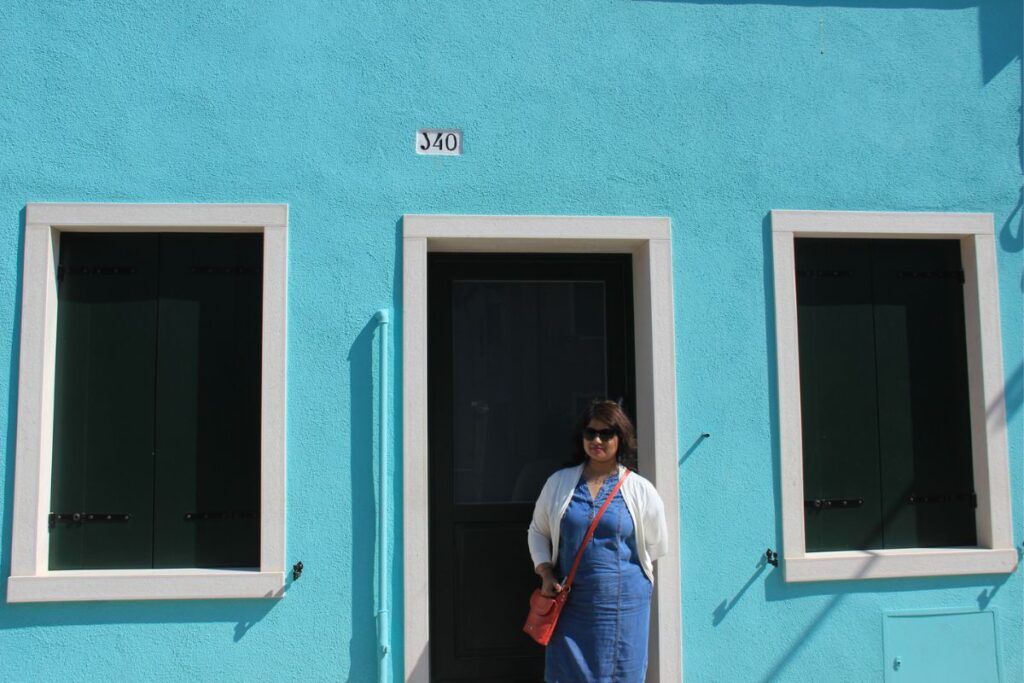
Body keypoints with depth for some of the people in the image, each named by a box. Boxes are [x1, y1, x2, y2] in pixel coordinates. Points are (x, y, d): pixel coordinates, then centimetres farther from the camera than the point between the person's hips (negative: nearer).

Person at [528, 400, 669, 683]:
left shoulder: (640, 490, 0)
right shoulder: (559, 482, 6)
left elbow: (655, 548, 9)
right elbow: (537, 531, 14)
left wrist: (617, 565, 9)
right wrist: (546, 574, 1)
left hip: (623, 602, -1)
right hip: (570, 602, 2)